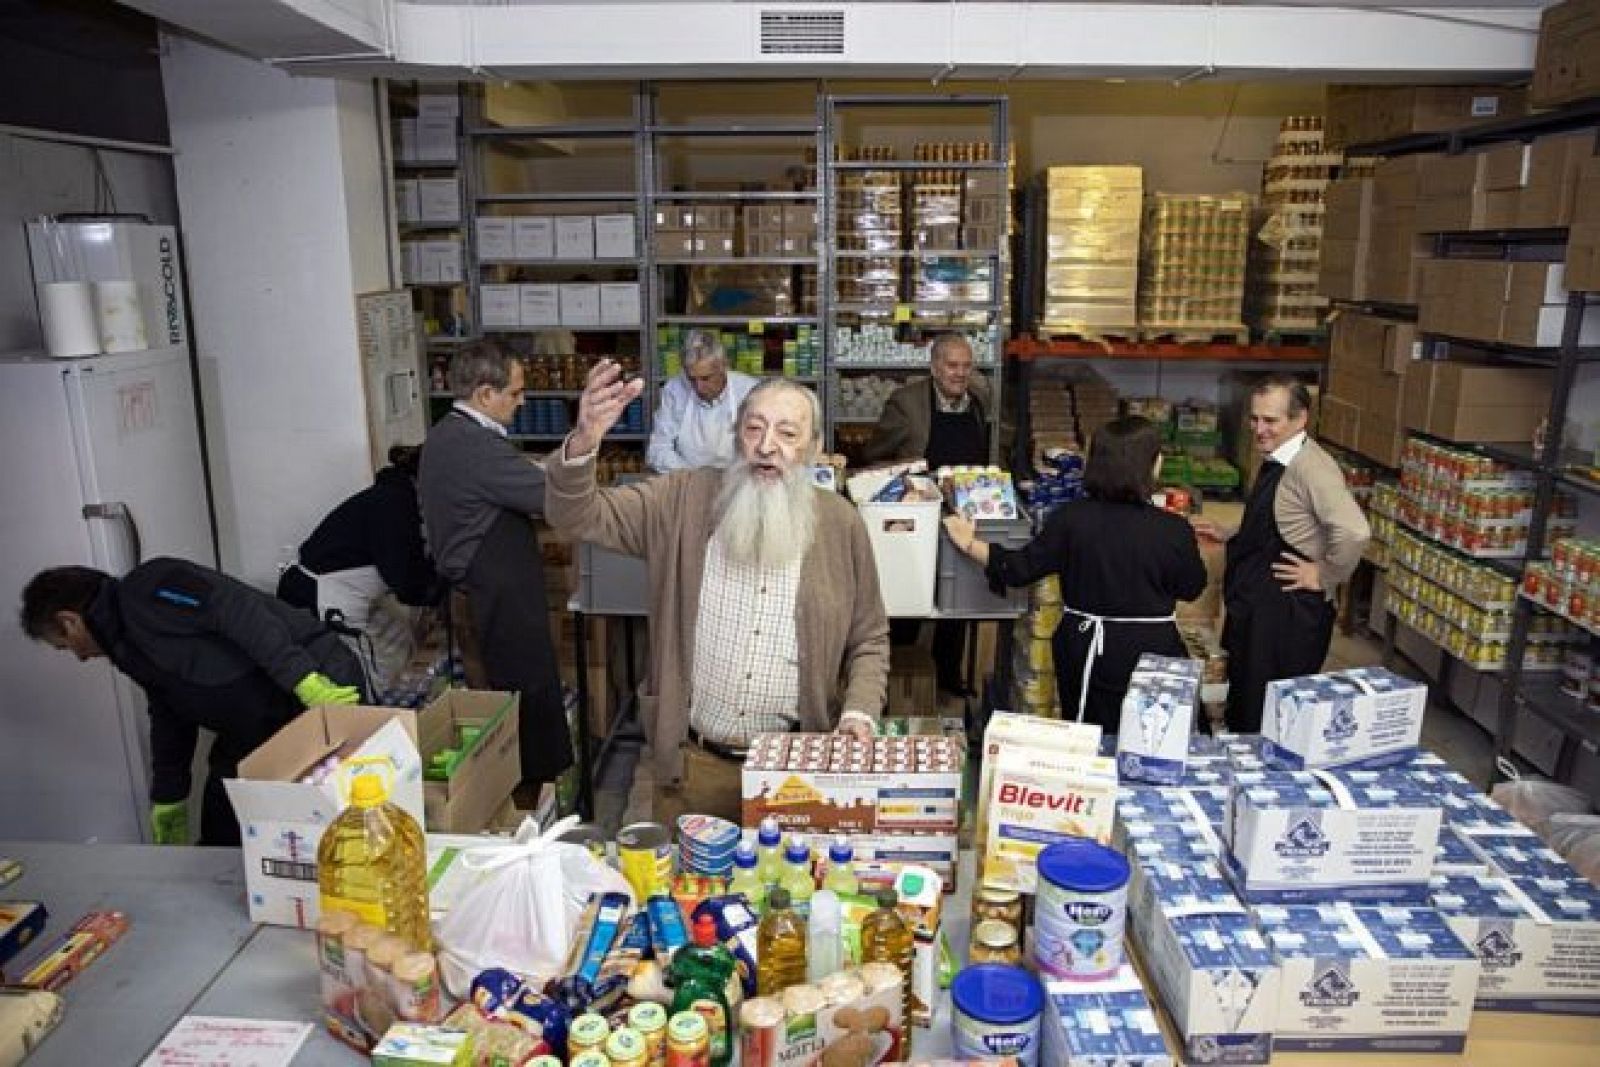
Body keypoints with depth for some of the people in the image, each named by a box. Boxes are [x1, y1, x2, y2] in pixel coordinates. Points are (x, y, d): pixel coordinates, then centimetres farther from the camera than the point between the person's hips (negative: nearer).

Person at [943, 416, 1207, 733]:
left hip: (1087, 649, 2)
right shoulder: (1174, 531, -16)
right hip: (1151, 652, -2)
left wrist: (970, 544, 4)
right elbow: (1191, 588, 0)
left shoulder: (1071, 519, -14)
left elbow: (1021, 569, -8)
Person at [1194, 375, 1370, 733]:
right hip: (1256, 607, 10)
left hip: (1290, 613, -10)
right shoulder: (1274, 461, 8)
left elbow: (1354, 533, -34)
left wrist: (1323, 577, -21)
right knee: (1243, 707, 21)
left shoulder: (1311, 467, -22)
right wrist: (1228, 535, 12)